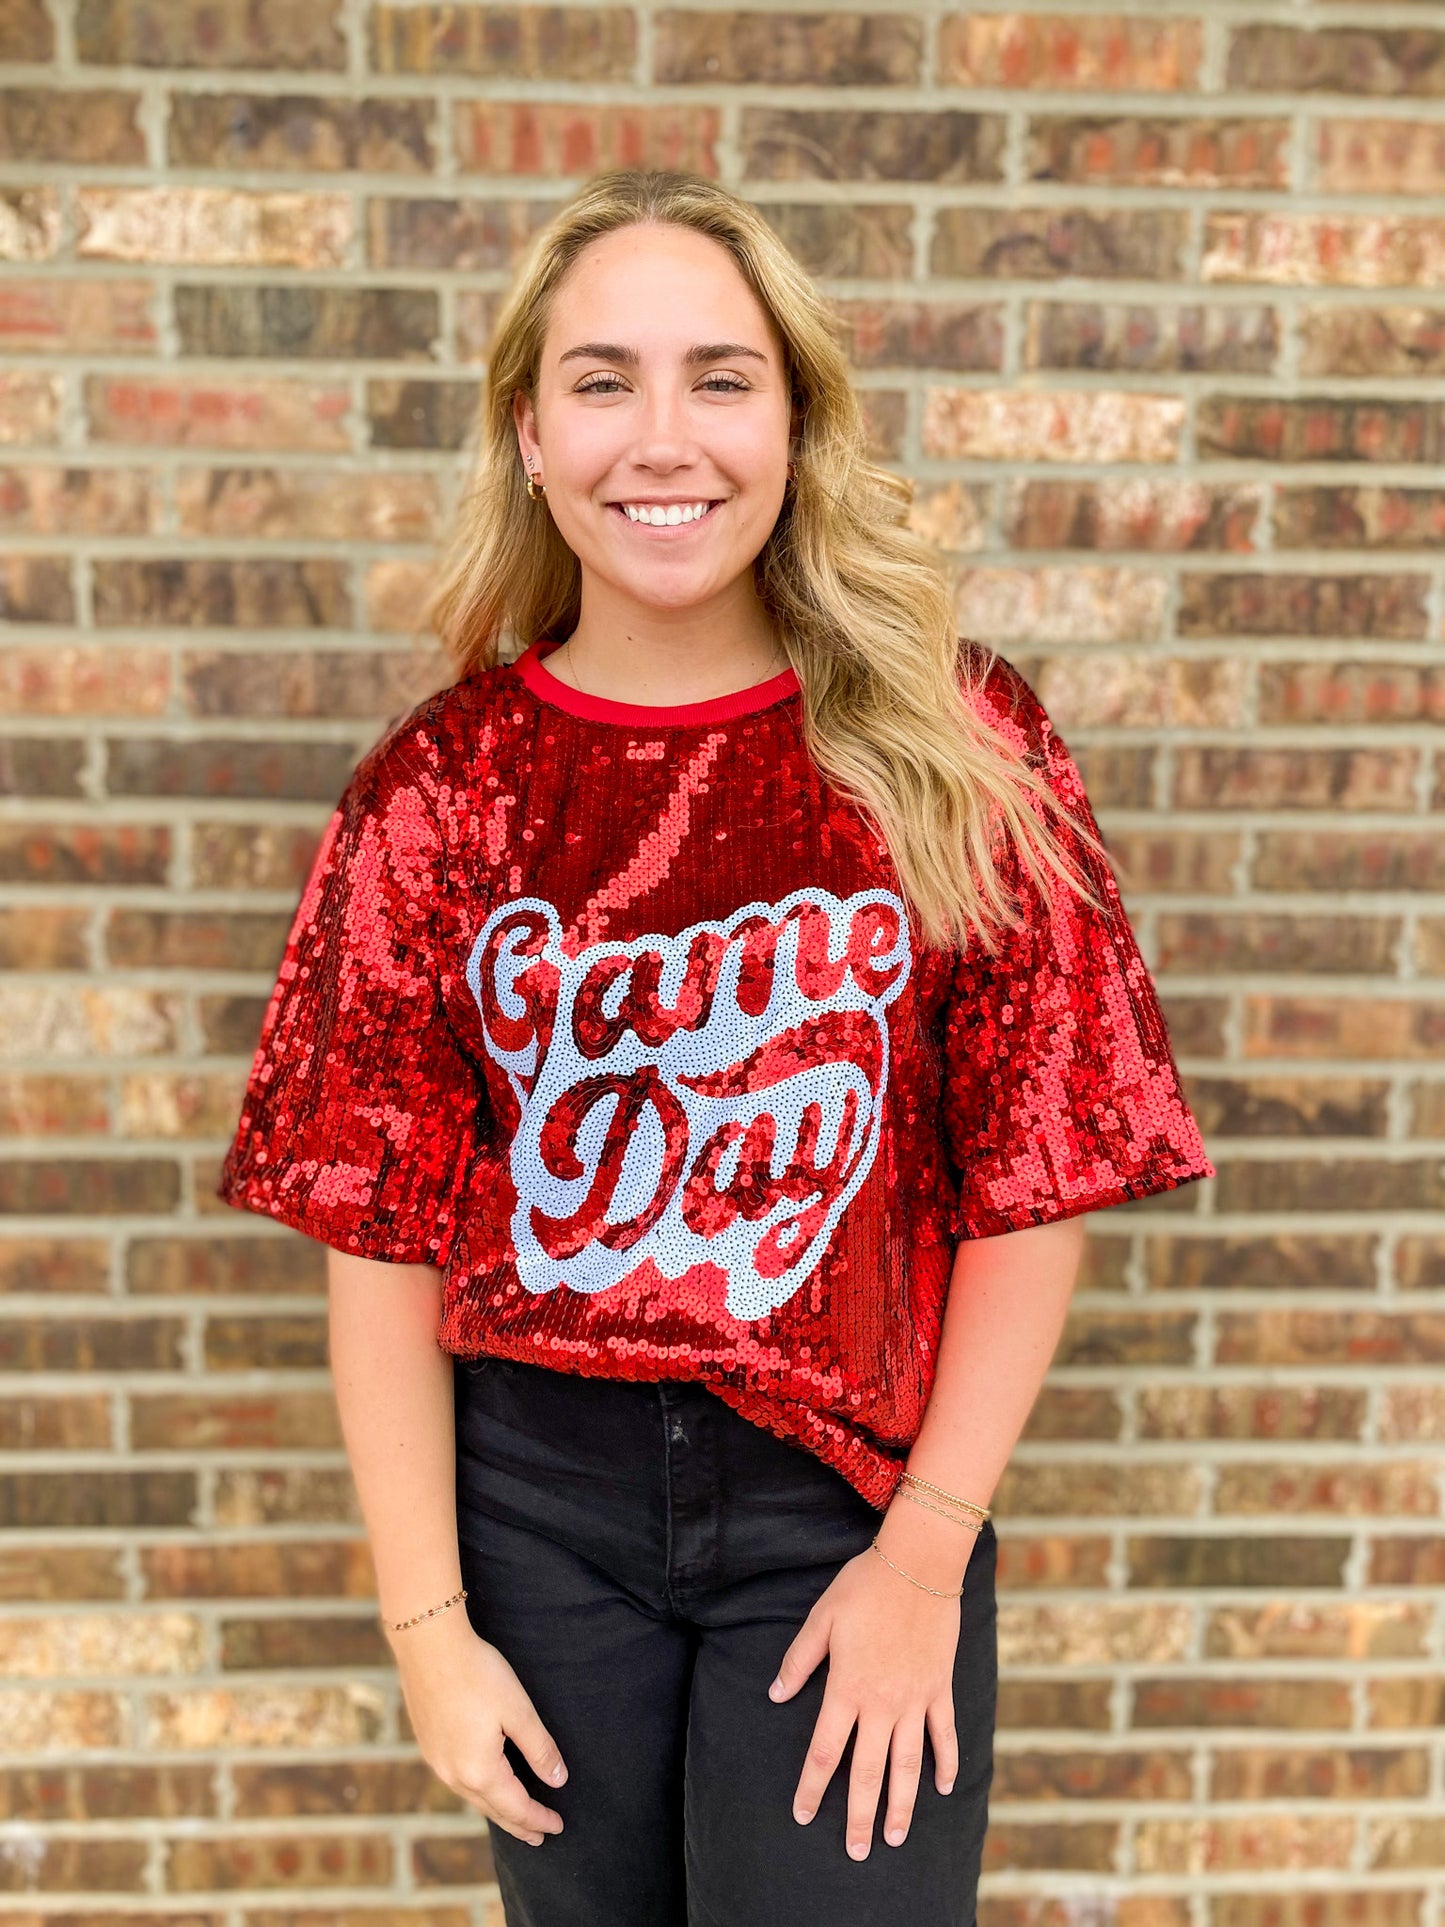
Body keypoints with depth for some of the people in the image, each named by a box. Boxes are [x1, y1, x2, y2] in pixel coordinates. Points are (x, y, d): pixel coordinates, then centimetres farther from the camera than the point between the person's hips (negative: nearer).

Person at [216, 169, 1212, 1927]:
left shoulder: (955, 749, -7)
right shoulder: (439, 786, -4)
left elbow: (1038, 1171, -6)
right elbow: (377, 1224, -4)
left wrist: (927, 1556, -8)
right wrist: (425, 1620, -5)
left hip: (851, 1506, -1)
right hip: (534, 1498, 2)